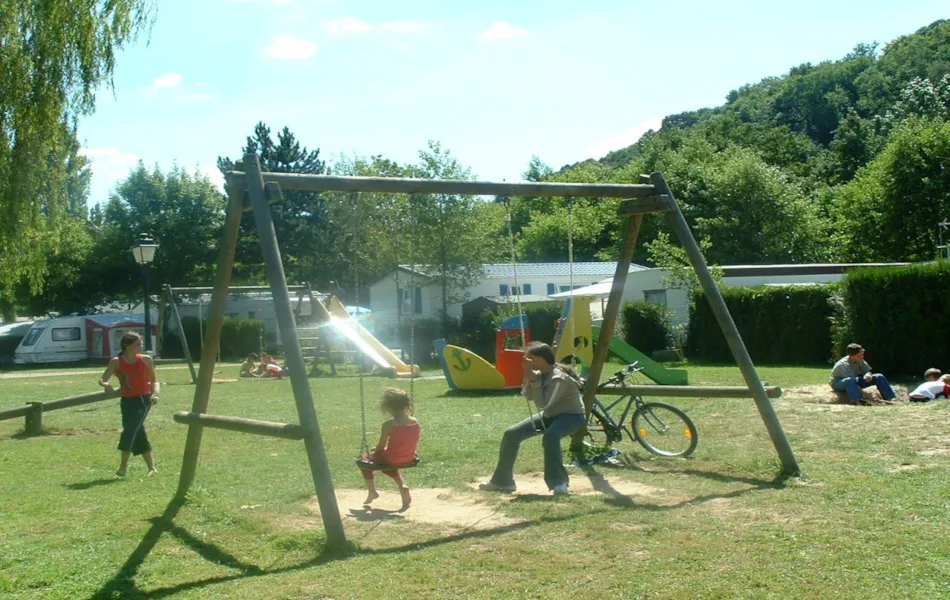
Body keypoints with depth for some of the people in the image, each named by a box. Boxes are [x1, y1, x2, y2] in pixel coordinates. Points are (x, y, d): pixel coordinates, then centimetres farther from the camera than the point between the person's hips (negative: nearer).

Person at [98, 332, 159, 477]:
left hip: (143, 399, -2)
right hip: (126, 401, 2)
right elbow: (102, 380, -6)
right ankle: (152, 468, 17)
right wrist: (105, 385, -30)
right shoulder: (116, 362, -2)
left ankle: (124, 465, -5)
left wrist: (155, 394, -8)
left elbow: (154, 380, 9)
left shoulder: (146, 359, 0)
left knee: (129, 431, -17)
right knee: (138, 434, 6)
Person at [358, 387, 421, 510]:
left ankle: (372, 491, 22)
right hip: (410, 459, 5)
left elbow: (381, 447, -12)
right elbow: (415, 444, 5)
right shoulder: (415, 422, -5)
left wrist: (374, 450, 10)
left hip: (392, 460, -5)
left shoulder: (388, 425, -20)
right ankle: (403, 486, 17)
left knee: (365, 459, 22)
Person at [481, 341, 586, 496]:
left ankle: (560, 483, -31)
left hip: (571, 415, -8)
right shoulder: (540, 374, -3)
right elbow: (527, 396, -6)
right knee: (511, 434, -3)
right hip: (550, 414, 8)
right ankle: (502, 481, 8)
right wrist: (529, 378, -19)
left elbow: (543, 404, -30)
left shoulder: (559, 378, -28)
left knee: (550, 436, -42)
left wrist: (534, 380, -31)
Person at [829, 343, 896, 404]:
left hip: (855, 383, 8)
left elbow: (867, 371, 0)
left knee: (879, 377, -4)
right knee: (850, 381, -45)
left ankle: (891, 399, -8)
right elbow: (851, 380, -35)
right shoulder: (844, 364, -31)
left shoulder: (860, 361, -8)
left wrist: (868, 375, -24)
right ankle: (857, 403, -55)